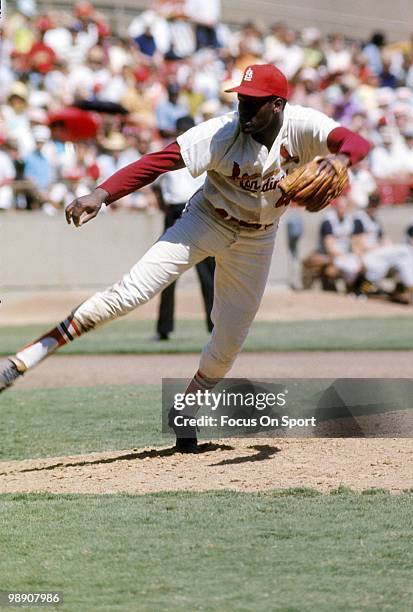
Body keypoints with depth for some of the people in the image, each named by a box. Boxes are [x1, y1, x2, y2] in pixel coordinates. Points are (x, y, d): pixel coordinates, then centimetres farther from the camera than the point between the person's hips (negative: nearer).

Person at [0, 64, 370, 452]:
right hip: (206, 220, -3)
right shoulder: (221, 133, -26)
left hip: (257, 239, 3)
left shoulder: (302, 126, -20)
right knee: (130, 292, -20)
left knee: (230, 340, 6)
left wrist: (340, 157, -60)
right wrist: (101, 194, -48)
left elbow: (357, 143, -35)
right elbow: (159, 161, -34)